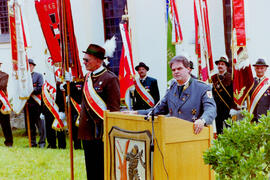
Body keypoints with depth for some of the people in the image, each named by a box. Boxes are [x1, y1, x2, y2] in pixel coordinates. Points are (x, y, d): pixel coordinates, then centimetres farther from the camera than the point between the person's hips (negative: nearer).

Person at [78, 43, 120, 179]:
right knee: (91, 168, 14)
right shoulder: (88, 77, 12)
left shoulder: (110, 79, -12)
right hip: (87, 131, 8)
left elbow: (114, 108, -14)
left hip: (101, 131, -8)